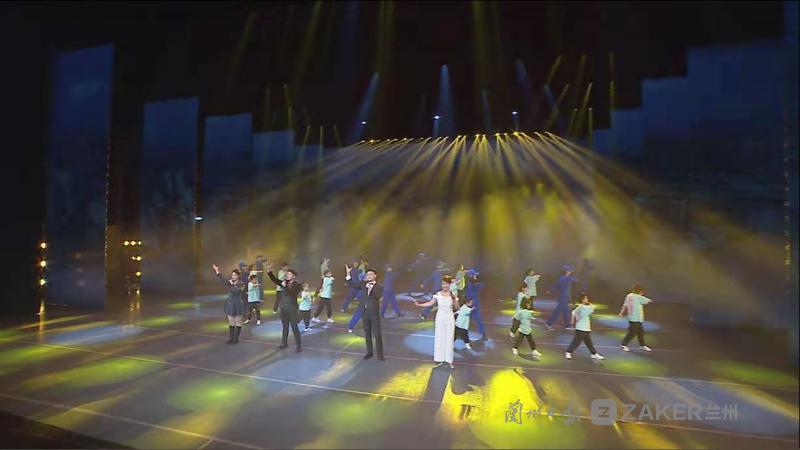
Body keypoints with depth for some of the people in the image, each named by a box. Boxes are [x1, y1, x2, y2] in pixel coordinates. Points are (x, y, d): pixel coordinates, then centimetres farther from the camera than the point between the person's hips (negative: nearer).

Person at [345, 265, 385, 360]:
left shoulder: (379, 287, -3)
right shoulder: (363, 284, 7)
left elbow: (378, 296, -21)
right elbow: (351, 284, 5)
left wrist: (371, 287, -24)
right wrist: (348, 274, -6)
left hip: (374, 313, -4)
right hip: (365, 312, 4)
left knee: (377, 334, -2)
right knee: (367, 334, 13)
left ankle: (380, 354, 7)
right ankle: (369, 352, 26)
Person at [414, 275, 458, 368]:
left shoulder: (452, 294, -6)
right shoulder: (438, 294, -5)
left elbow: (457, 307, -4)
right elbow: (430, 303, 0)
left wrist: (454, 299, -21)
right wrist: (419, 304, -8)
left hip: (450, 318, 0)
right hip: (440, 317, 1)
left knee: (449, 338, 4)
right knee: (439, 337, 6)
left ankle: (449, 359, 14)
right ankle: (440, 358, 18)